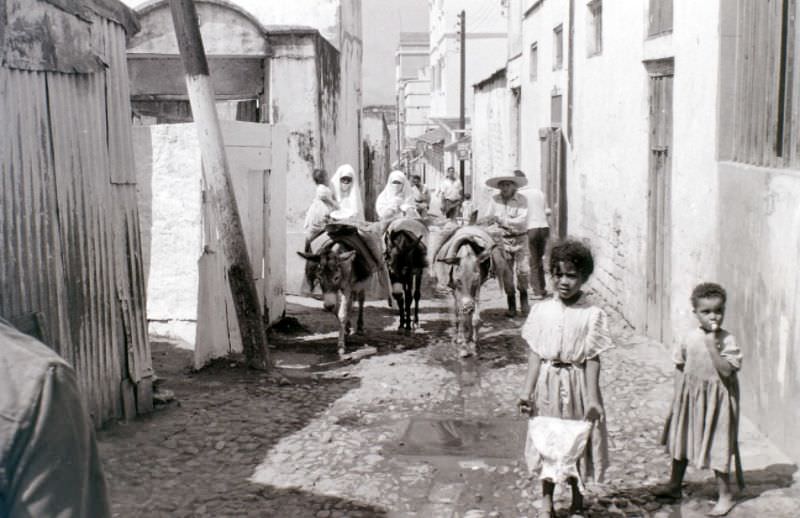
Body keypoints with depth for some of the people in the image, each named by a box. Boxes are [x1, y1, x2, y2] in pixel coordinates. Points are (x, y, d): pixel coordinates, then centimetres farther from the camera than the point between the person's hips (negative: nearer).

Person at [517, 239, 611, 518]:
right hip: (547, 383, 2)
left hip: (576, 383, -2)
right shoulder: (542, 310, 0)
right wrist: (527, 390, -1)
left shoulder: (592, 314, -7)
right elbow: (535, 353, 2)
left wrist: (592, 398, -11)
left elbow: (592, 359, -7)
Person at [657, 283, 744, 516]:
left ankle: (725, 496, 16)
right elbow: (680, 366, 8)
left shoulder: (727, 340, -14)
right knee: (681, 442, 18)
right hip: (689, 398, 5)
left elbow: (726, 370, -24)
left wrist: (712, 347, -29)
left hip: (715, 400, -5)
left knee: (717, 448, 1)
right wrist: (680, 392, 4)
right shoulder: (690, 338, -2)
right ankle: (674, 485, 36)